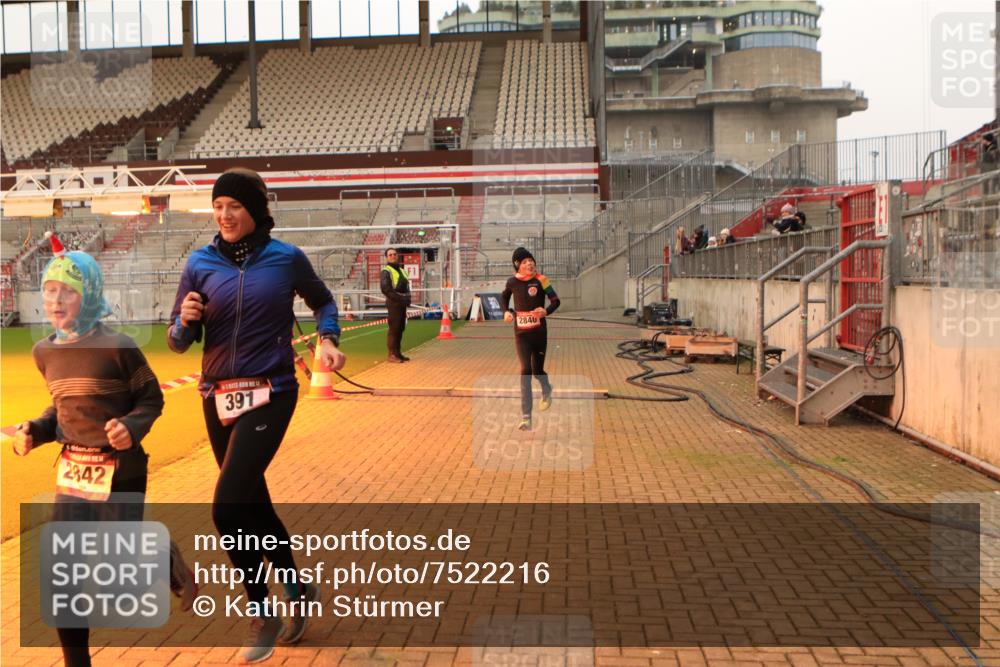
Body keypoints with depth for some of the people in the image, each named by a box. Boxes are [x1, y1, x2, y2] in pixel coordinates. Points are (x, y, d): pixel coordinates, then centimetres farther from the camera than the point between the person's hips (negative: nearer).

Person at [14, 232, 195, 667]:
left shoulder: (116, 346, -17)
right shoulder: (45, 351, 2)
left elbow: (151, 399, -7)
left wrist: (132, 428, -26)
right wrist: (35, 431, -2)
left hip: (120, 471, -5)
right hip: (71, 472, 6)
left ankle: (169, 561, 36)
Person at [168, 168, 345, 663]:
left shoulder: (286, 259, -4)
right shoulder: (201, 263, 1)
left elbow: (322, 300, 15)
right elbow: (178, 342, 5)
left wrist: (327, 339, -3)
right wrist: (185, 320, -17)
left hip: (270, 395, -4)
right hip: (218, 398, 4)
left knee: (227, 507, -14)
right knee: (253, 505, 14)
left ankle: (262, 614, 8)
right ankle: (299, 590, 37)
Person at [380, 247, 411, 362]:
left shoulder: (401, 270, 20)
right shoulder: (386, 271, -6)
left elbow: (406, 286, 22)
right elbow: (385, 288, -17)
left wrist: (407, 298, 5)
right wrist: (398, 298, -20)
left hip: (402, 303, 8)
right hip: (393, 303, -8)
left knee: (400, 329, 11)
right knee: (394, 329, -9)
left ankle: (398, 353, 19)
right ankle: (392, 354, -7)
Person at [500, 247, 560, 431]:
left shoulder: (540, 280, -9)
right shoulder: (512, 281, -2)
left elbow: (555, 301, -8)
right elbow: (504, 297, 18)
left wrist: (546, 311, -28)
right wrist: (506, 311, 0)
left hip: (539, 332, -1)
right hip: (521, 333, 1)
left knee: (537, 370, 10)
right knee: (525, 371, -11)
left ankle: (547, 391, 49)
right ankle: (526, 418, -10)